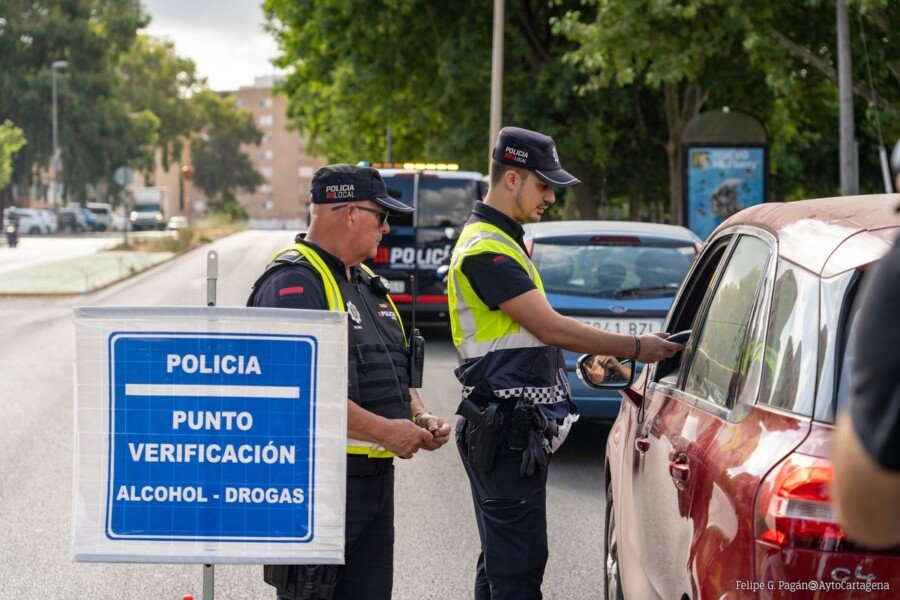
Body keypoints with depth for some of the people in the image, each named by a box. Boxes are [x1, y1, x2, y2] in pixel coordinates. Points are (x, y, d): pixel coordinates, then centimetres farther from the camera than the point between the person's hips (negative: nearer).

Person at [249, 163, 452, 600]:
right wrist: (384, 430, -20)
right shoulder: (292, 282, -14)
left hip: (375, 477, 10)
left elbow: (393, 370, 27)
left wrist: (419, 418, 7)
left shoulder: (365, 283, 18)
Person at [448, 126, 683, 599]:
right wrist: (635, 348, -15)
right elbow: (550, 328, -20)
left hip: (514, 430, 11)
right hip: (506, 431, -11)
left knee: (501, 560, 14)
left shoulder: (503, 241, 19)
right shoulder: (486, 249, -15)